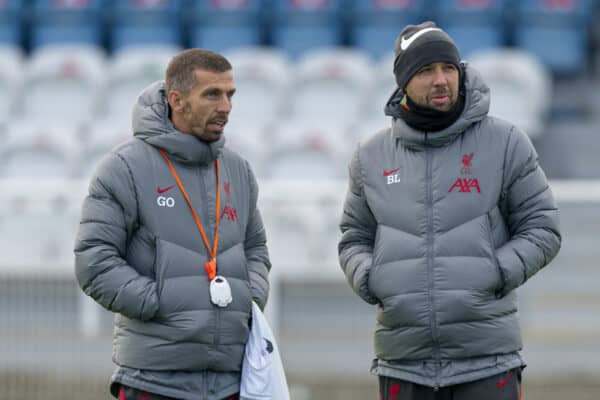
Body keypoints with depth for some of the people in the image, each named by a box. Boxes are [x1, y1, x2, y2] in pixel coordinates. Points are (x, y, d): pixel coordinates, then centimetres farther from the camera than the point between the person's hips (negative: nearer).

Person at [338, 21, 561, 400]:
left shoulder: (504, 143, 2)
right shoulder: (372, 156, 9)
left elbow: (542, 228, 4)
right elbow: (355, 239, 18)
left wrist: (497, 273, -12)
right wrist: (368, 279, -4)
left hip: (487, 359, -3)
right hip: (404, 363, 3)